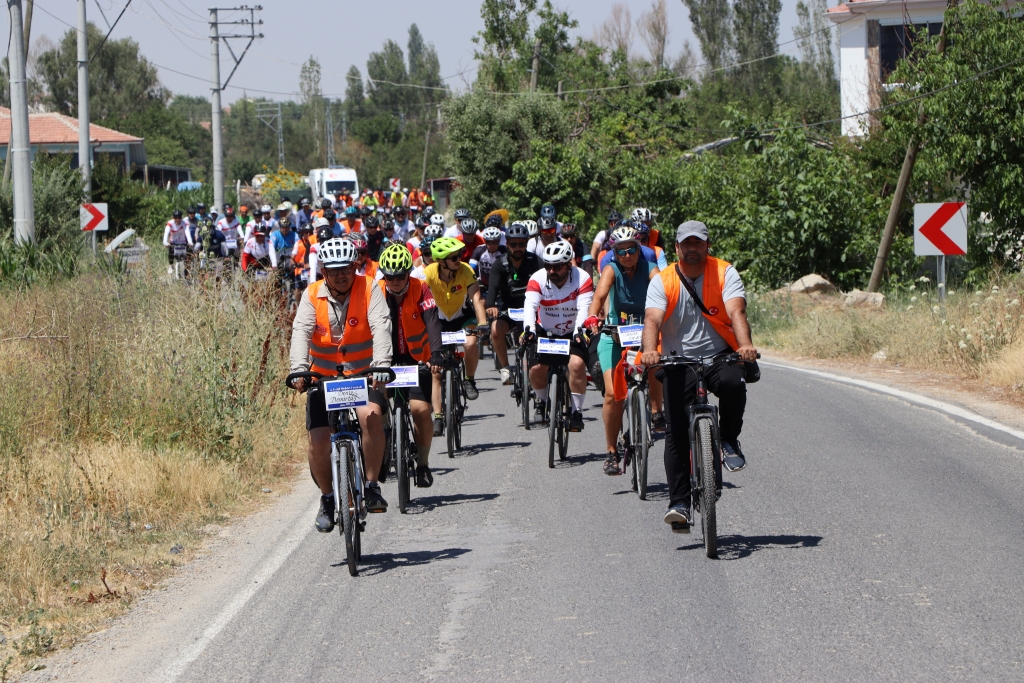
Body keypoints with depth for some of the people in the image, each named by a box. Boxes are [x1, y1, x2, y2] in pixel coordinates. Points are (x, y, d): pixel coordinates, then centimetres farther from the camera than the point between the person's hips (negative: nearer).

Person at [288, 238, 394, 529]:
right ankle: (327, 498, 15)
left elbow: (380, 327, -20)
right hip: (323, 377, 2)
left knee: (371, 415, -30)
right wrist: (299, 369, -33)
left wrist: (381, 364, -37)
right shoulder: (312, 296, -3)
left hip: (363, 375, -2)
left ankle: (372, 486, -17)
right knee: (318, 438, -10)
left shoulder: (369, 290, -7)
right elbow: (301, 332, -16)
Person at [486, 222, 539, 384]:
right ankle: (505, 367, -9)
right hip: (508, 308, 0)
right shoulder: (500, 264, -12)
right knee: (496, 330, -29)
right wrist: (491, 306, -48)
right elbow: (493, 286, -27)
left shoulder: (534, 261, -11)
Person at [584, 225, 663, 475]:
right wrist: (592, 317, -47)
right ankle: (612, 452, 0)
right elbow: (600, 295, -27)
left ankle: (656, 412, -11)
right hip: (614, 335, 0)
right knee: (613, 394, -13)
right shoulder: (612, 270, -10)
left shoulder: (649, 270, -10)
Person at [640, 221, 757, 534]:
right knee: (676, 431, -10)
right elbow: (653, 319, -18)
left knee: (733, 384, -34)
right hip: (679, 362, 1)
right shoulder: (662, 282, -3)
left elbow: (736, 312, -18)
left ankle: (729, 440, -6)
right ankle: (679, 502, -4)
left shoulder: (724, 273, -4)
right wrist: (650, 350, -40)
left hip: (720, 355, -1)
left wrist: (745, 345, -38)